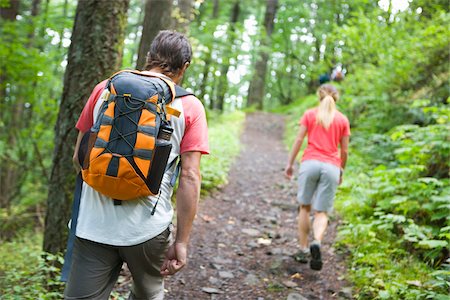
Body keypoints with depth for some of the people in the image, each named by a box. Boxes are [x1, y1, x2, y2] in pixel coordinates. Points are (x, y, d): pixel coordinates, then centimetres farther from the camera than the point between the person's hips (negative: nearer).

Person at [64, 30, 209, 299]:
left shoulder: (106, 88, 4)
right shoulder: (190, 106, -2)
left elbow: (79, 159, 9)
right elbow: (189, 177, -9)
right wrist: (182, 242, -4)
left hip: (95, 225, 1)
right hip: (147, 228, -1)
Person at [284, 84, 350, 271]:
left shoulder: (309, 114, 7)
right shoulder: (342, 120, 9)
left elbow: (299, 140, 3)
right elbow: (344, 150, 10)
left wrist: (290, 164, 8)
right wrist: (342, 171, 23)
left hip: (310, 163, 0)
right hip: (331, 167, 0)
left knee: (304, 207, 14)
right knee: (321, 212, 4)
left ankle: (303, 250, 13)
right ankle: (317, 243, -24)